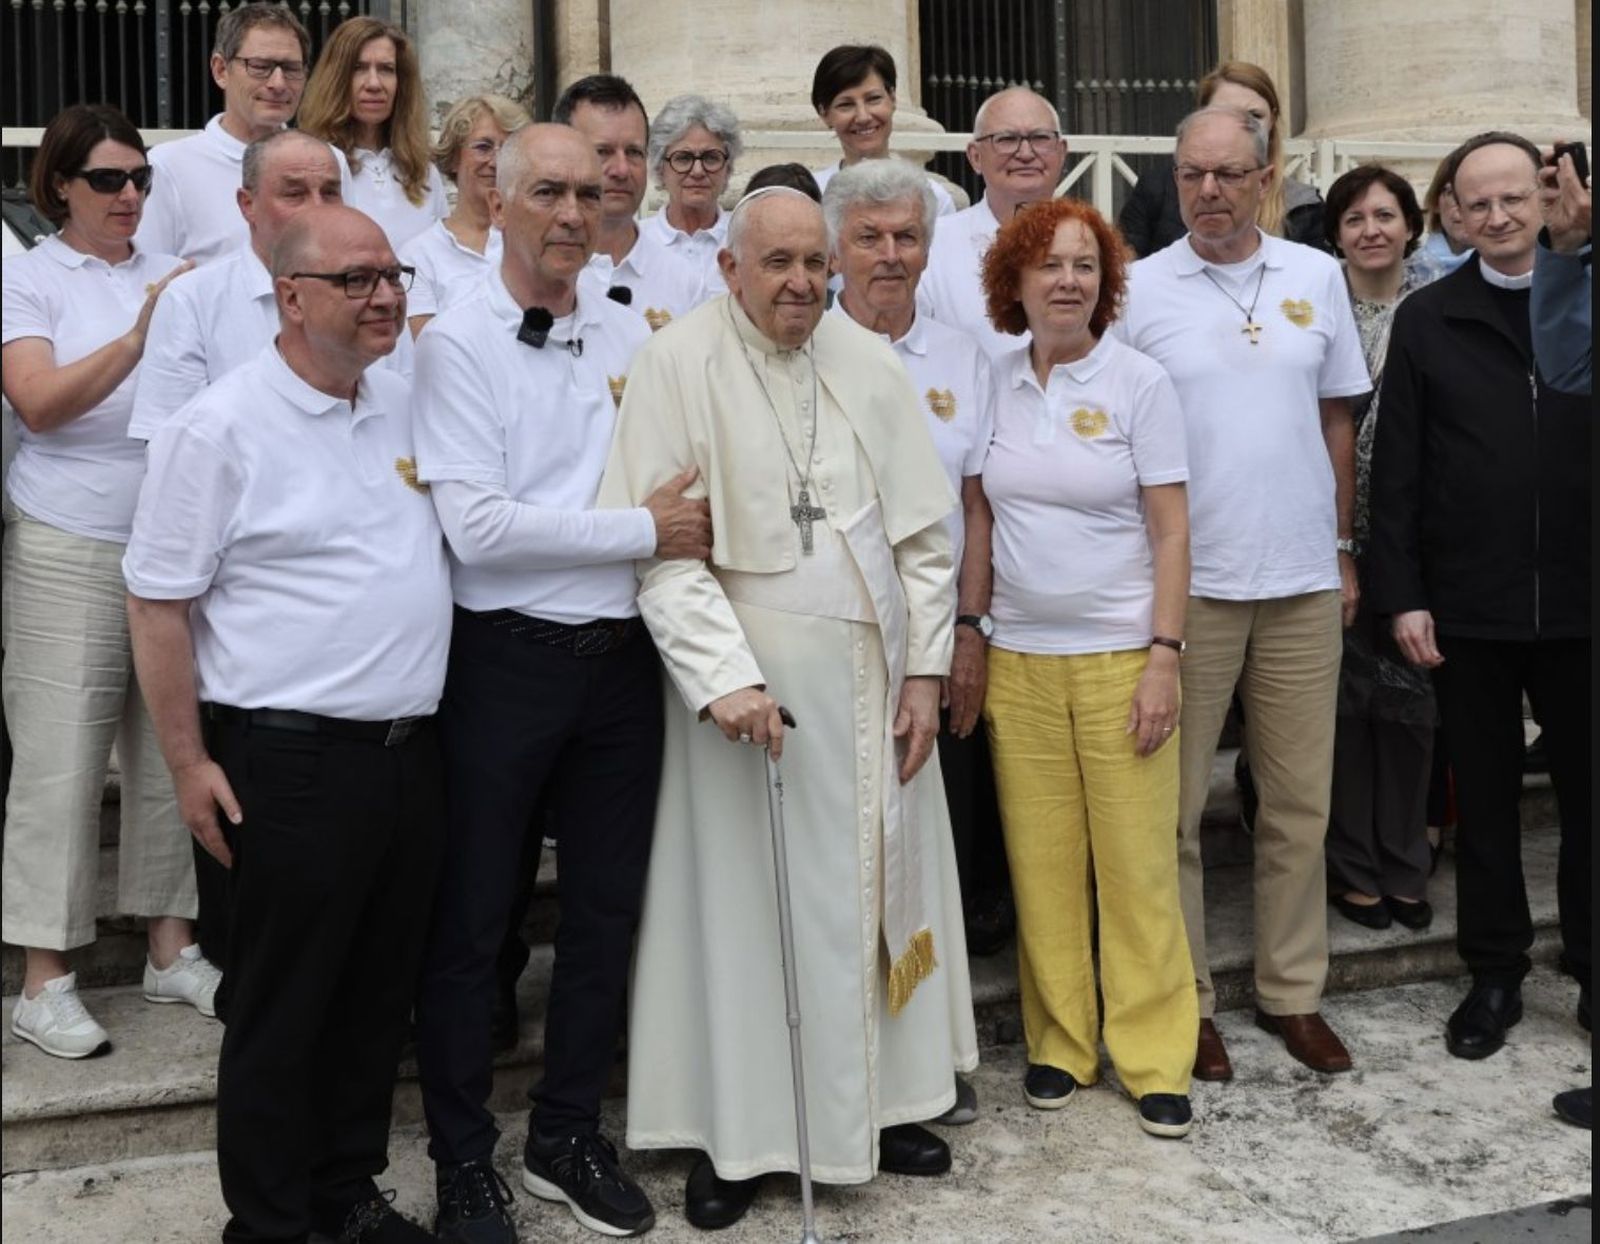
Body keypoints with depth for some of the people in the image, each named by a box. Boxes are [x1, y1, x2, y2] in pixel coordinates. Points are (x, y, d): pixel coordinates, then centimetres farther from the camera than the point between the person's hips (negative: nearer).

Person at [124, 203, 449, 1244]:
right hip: (292, 761, -6)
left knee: (381, 996, 16)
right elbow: (158, 604, -8)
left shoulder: (409, 402, 8)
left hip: (412, 750, 6)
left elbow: (469, 526, 22)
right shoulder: (222, 428, -10)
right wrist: (189, 763, -9)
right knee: (283, 1010, 6)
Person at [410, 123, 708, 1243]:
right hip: (507, 657, -5)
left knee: (607, 905, 15)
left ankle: (570, 1136, 34)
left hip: (622, 655, 5)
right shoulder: (459, 342, -7)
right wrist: (643, 531, -15)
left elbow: (685, 489, 15)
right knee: (472, 916, 7)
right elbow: (478, 522, -17)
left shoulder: (634, 336, 8)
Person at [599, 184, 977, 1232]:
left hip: (873, 672, 4)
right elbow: (663, 544, -13)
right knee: (746, 896, 3)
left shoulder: (872, 365, 4)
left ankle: (879, 1097, 27)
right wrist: (724, 674, -21)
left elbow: (924, 529, 7)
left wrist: (924, 670, 2)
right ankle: (736, 1129, 18)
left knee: (881, 881, 11)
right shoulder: (681, 363, -8)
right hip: (749, 676, -4)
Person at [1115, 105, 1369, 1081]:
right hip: (1186, 582, -2)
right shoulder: (1138, 290, -2)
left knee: (1301, 801, 10)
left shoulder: (1318, 277, 7)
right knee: (1173, 804, 4)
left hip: (1304, 580, 3)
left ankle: (1293, 991, 25)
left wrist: (1344, 547, 10)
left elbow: (1337, 419, 13)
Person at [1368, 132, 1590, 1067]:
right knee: (1485, 797, 10)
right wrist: (1403, 594, -5)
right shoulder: (1427, 319, 3)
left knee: (1585, 789, 11)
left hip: (1577, 603, 1)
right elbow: (1397, 470, 1)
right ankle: (1496, 974, 24)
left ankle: (1588, 964, 27)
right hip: (1467, 608, 0)